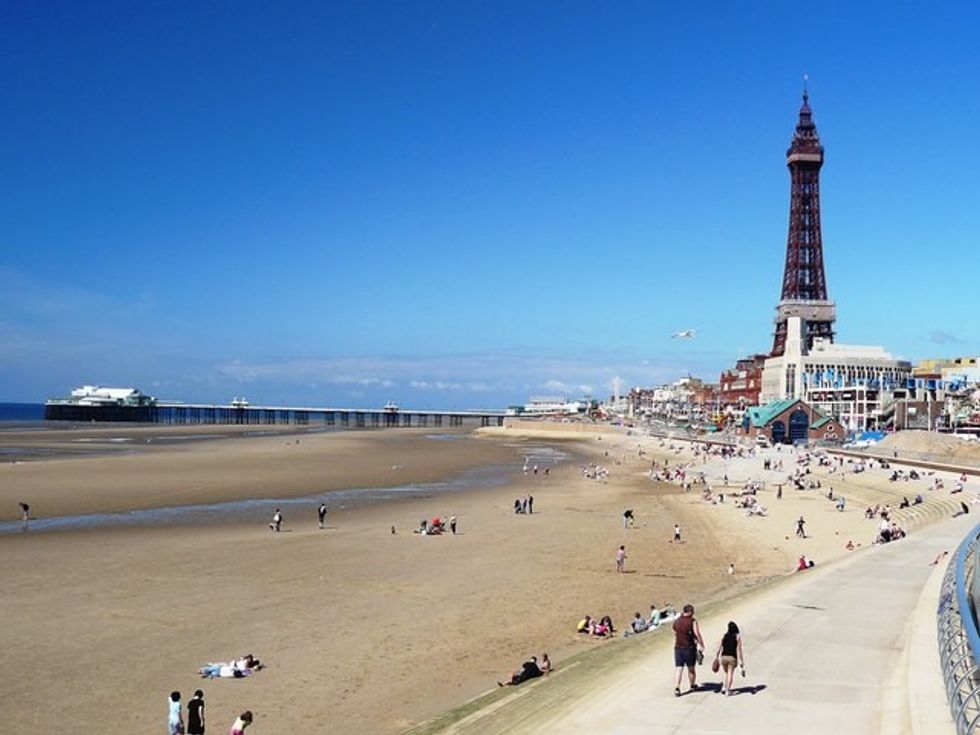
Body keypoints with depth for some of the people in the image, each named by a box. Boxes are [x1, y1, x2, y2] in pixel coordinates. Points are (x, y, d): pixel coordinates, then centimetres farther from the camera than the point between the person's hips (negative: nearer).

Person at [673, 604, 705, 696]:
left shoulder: (676, 621, 7)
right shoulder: (692, 621, -9)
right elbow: (697, 634, -17)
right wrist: (702, 645, -11)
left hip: (678, 648, 3)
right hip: (689, 648, -3)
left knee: (679, 668, 2)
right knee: (691, 668, 14)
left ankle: (677, 687, -11)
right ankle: (693, 685, 31)